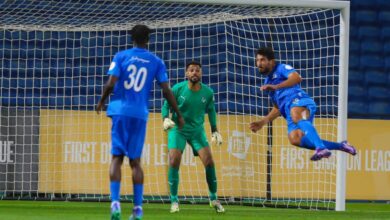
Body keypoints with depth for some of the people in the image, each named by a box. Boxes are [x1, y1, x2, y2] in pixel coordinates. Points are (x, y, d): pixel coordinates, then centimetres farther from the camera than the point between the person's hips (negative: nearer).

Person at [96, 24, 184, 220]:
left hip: (120, 111, -1)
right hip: (140, 114, 1)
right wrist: (178, 115, 9)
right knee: (135, 161, 8)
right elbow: (166, 90, 1)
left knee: (117, 157, 2)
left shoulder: (121, 56, 2)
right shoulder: (156, 62, 5)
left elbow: (111, 84, -8)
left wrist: (101, 102, 9)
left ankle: (115, 203, -14)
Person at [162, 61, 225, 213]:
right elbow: (166, 105, -4)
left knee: (209, 162, -9)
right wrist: (166, 119, -25)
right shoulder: (177, 89, -15)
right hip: (178, 129, -2)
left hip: (197, 130, 2)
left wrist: (214, 130, 8)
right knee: (174, 161, -17)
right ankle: (174, 201, -4)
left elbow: (211, 110, 9)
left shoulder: (208, 92, -8)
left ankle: (214, 199, 8)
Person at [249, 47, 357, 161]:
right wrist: (263, 122, 31)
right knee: (295, 139, -22)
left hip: (300, 101, -7)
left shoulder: (281, 68, 12)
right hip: (291, 113, 7)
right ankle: (340, 146, -19)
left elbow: (297, 78, -9)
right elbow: (277, 108, 40)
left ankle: (321, 148, -66)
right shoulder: (267, 82, 36)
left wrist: (276, 87, -17)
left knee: (297, 118, -41)